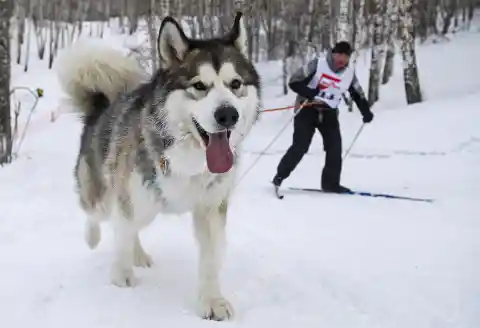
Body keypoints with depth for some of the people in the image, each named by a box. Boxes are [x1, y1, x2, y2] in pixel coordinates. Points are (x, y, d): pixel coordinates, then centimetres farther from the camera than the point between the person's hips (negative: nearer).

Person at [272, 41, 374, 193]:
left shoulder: (350, 73, -2)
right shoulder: (318, 64, -16)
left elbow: (358, 94, 11)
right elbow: (294, 82, -17)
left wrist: (366, 112, -4)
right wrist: (311, 94, -31)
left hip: (329, 112, 4)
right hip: (307, 108, -4)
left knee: (335, 147, -6)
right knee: (300, 146, -11)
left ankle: (331, 183, 5)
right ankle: (280, 175, 6)